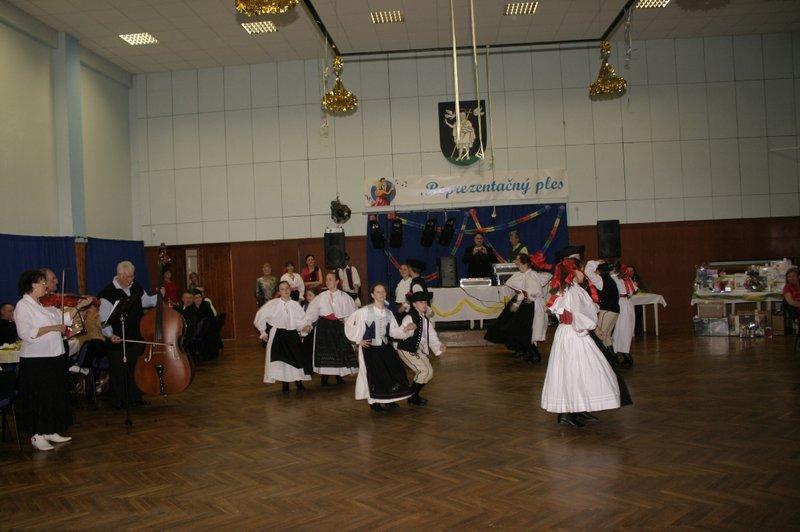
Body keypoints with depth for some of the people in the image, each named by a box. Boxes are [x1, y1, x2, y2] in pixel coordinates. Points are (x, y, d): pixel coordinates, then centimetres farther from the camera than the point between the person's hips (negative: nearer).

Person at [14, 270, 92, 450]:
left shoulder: (45, 304, 13)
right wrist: (52, 328, -22)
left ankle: (50, 432, 25)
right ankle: (36, 436, 11)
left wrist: (79, 307, 6)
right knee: (38, 399, 0)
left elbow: (65, 318, 15)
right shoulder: (22, 306, -11)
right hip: (35, 360, -8)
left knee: (55, 397, 14)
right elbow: (25, 333, -22)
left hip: (55, 357, 8)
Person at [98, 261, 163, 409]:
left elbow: (146, 301, 19)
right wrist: (110, 335, -25)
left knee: (136, 368, 16)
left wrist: (159, 296, 2)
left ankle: (135, 397, 29)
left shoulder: (136, 287, 5)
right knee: (118, 371, 4)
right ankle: (119, 400, 18)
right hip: (118, 340, -6)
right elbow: (104, 318, -15)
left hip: (136, 337, 6)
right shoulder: (108, 293, -14)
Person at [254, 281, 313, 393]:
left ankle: (298, 381, 14)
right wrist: (263, 332, 4)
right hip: (277, 335, -2)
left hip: (292, 335, 2)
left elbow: (300, 320, 7)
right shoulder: (272, 304, -4)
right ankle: (285, 384, 10)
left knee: (297, 357, -2)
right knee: (281, 358, -3)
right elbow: (260, 317, 2)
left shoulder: (295, 305, 4)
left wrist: (304, 327, -13)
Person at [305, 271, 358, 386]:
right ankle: (325, 377, 8)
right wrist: (308, 323, -5)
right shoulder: (321, 297, 5)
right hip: (324, 327, 0)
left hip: (339, 326, 0)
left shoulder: (344, 297, 2)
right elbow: (311, 311, 4)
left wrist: (347, 319, -4)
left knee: (341, 350, 0)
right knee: (324, 350, -2)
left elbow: (354, 310, 6)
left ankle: (339, 376, 14)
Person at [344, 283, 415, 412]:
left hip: (385, 346, 5)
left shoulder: (388, 313, 6)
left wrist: (405, 329, -9)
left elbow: (393, 331, 9)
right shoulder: (365, 311, -12)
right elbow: (349, 323, -8)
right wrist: (358, 340, -6)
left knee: (395, 370, -1)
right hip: (369, 347, -5)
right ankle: (374, 402, 13)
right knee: (375, 374, -7)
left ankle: (389, 399, 19)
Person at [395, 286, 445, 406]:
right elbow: (400, 334, -28)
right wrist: (409, 330, -47)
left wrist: (439, 347, -6)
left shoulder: (426, 320, 9)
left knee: (429, 372, 7)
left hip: (419, 350, 9)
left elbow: (432, 337, 9)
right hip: (406, 350, -9)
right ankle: (412, 397, 0)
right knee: (424, 371, -16)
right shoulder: (409, 318, -17)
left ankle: (414, 395, 23)